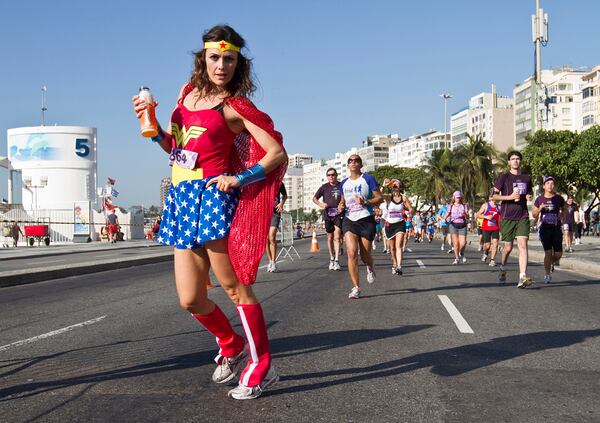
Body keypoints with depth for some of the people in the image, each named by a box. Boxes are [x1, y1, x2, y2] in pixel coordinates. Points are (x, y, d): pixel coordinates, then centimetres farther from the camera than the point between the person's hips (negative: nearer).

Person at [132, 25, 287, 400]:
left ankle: (261, 368, 7)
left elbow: (277, 151, -7)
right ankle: (232, 347, 31)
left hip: (213, 198, -6)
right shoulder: (189, 93, 14)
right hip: (182, 199, 6)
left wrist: (241, 178, -15)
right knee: (191, 300, 7)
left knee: (235, 287, -3)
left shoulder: (234, 106, -3)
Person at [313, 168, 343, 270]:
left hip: (339, 214, -1)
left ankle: (337, 261, -15)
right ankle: (332, 259, 25)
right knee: (330, 238, 10)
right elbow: (314, 198, 11)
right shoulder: (324, 187, 4)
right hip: (328, 215, 2)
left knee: (337, 236, -13)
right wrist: (320, 204, -8)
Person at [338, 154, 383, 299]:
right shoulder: (344, 183, 13)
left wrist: (366, 202, -21)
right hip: (349, 221, 3)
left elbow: (380, 198, -4)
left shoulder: (368, 179, -1)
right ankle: (356, 288, -10)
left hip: (366, 220, -3)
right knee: (352, 253, -14)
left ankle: (370, 268, 42)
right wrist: (341, 205, 4)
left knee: (365, 256, 3)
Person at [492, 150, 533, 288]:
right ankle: (503, 268, 36)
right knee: (508, 247, 5)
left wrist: (529, 196, 5)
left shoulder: (527, 178, 12)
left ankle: (522, 277, -18)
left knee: (523, 245, -12)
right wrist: (510, 197, -16)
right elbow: (494, 196, -4)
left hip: (523, 217, 2)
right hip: (507, 217, -2)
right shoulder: (504, 177, 0)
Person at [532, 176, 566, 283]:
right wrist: (540, 209, -11)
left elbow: (564, 210, 20)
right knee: (548, 253, -8)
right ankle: (547, 275, 10)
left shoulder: (559, 198, 2)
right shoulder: (539, 199, 2)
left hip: (556, 228, 1)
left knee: (558, 254, -1)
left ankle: (551, 262, 35)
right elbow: (534, 215, 9)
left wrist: (562, 215, -1)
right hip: (545, 228, -1)